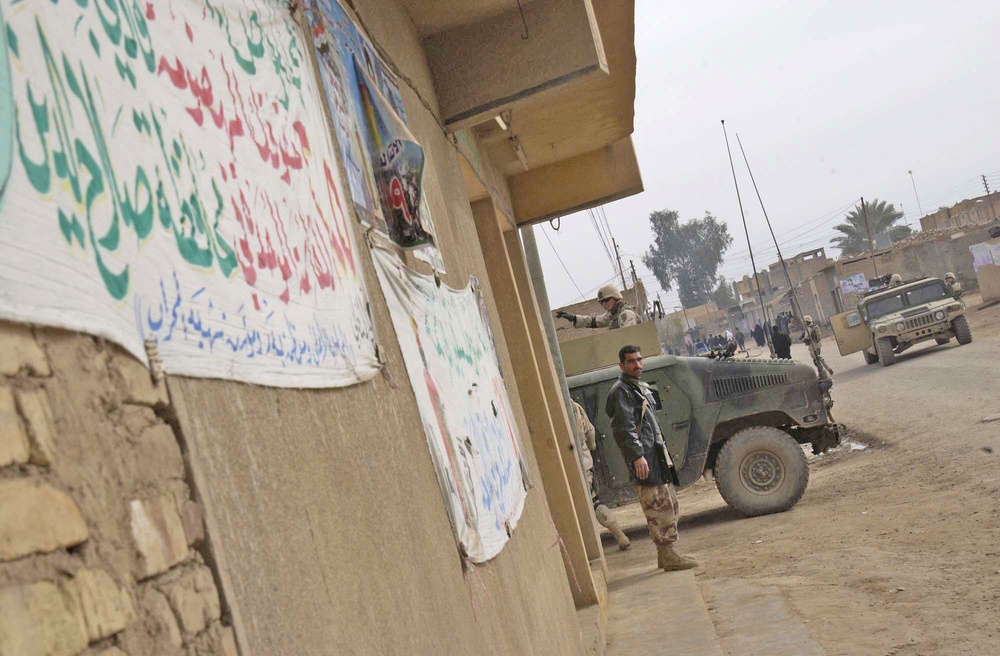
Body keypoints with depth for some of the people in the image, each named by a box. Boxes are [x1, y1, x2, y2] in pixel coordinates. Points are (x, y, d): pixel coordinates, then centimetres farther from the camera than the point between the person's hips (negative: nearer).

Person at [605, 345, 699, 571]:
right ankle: (668, 556, -5)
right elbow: (623, 428, -19)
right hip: (643, 458, -10)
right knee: (658, 506, -9)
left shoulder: (641, 388, 21)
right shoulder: (620, 391, -10)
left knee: (669, 504, 13)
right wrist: (637, 456, -25)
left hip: (657, 453, 10)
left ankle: (666, 554, 20)